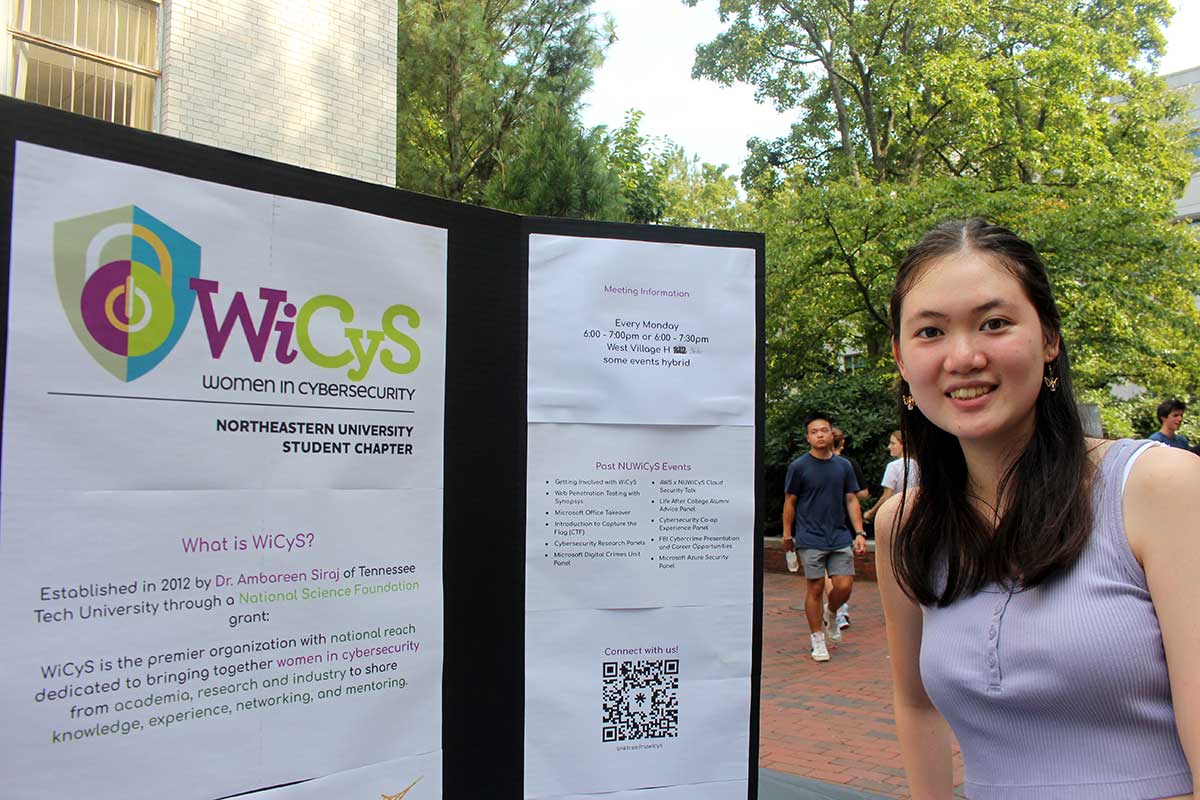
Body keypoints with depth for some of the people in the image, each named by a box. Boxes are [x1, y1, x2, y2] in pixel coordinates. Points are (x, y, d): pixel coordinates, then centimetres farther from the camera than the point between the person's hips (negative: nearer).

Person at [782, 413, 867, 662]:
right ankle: (817, 638, 15)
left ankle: (830, 614, 30)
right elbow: (790, 502, 2)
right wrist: (787, 534, 3)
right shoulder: (799, 467, -3)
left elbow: (851, 500, 10)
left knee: (844, 586, -2)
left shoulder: (844, 466, 7)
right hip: (810, 539, -3)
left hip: (840, 537, 3)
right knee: (815, 588, 0)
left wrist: (859, 533, 3)